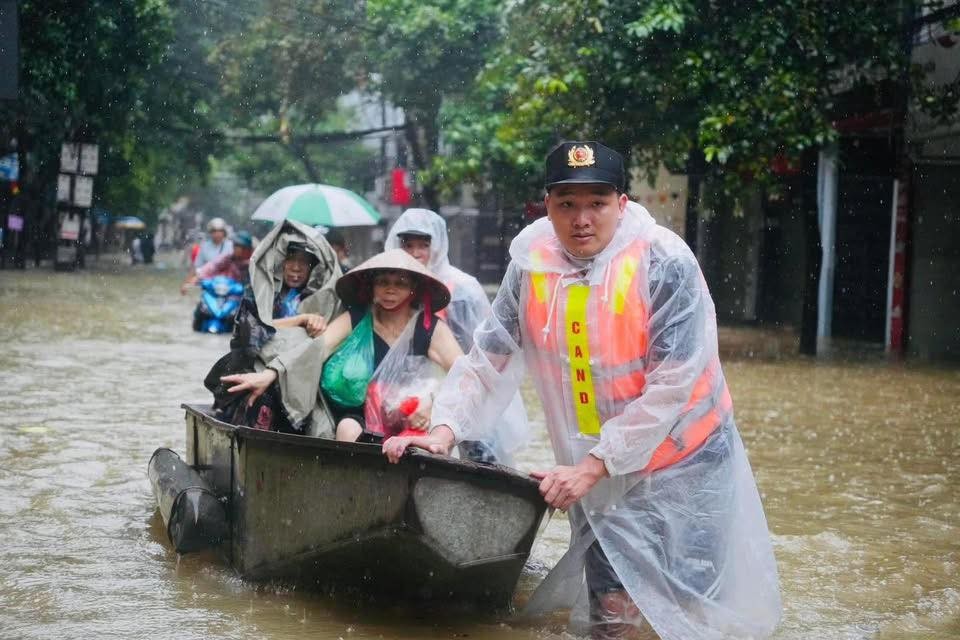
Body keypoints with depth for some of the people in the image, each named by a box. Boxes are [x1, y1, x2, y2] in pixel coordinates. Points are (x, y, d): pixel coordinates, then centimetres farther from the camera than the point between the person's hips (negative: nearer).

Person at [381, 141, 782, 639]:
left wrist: (591, 467, -25)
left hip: (685, 461, -4)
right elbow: (489, 359, -2)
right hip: (595, 471, 4)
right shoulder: (531, 265, -7)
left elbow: (672, 387, -23)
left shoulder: (664, 263, -21)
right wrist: (444, 430, -17)